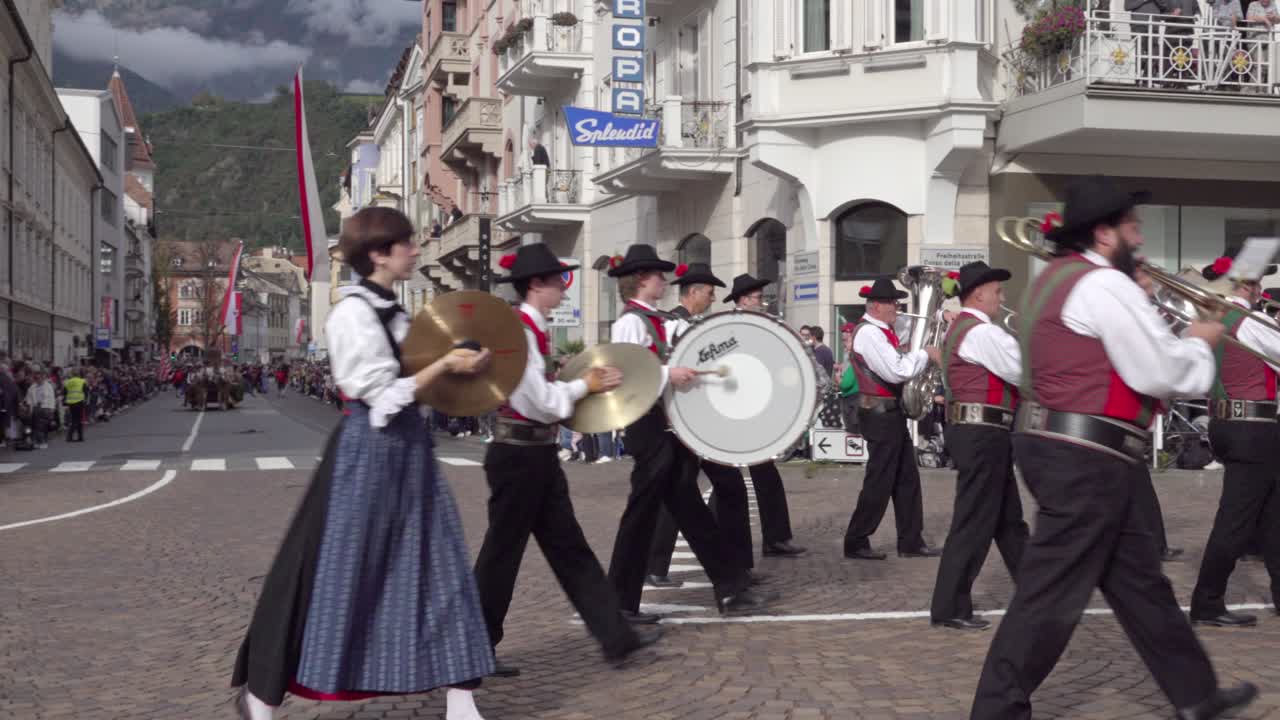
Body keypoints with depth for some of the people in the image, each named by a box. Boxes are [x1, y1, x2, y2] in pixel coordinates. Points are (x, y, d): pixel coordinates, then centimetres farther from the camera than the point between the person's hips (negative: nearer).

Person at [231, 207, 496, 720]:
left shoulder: (391, 312, 12)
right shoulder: (353, 314, -15)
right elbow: (385, 397, -19)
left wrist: (456, 367, 4)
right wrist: (445, 364, -16)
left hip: (406, 447, 9)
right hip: (368, 452, -9)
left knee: (440, 568, 5)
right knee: (337, 573, 1)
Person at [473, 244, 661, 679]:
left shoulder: (533, 329, 11)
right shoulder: (516, 330, -18)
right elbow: (540, 402, -21)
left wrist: (581, 390, 7)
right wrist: (585, 386, -9)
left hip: (538, 455, 10)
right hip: (517, 457, -10)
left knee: (569, 547, 11)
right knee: (502, 553, 2)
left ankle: (615, 635, 15)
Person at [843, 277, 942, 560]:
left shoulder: (883, 331, 13)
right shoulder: (868, 333, -18)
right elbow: (896, 372, -25)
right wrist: (925, 354, -13)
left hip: (891, 412, 10)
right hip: (880, 414, -10)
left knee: (907, 478, 12)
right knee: (880, 481, -4)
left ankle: (911, 542, 18)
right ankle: (856, 543, 5)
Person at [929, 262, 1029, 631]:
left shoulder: (961, 328, 19)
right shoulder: (981, 332, -15)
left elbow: (1008, 371, 21)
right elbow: (1025, 373, -17)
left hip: (979, 434, 11)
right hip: (983, 434, -11)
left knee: (1009, 519, 18)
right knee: (974, 522, -6)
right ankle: (950, 608, -1)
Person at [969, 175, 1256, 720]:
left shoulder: (1060, 276, 18)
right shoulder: (1105, 285, -14)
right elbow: (1162, 373, -15)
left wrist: (1139, 301, 18)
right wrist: (1201, 343, 4)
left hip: (1063, 449, 11)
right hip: (1086, 458, -11)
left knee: (1137, 576, 17)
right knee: (1052, 593, -5)